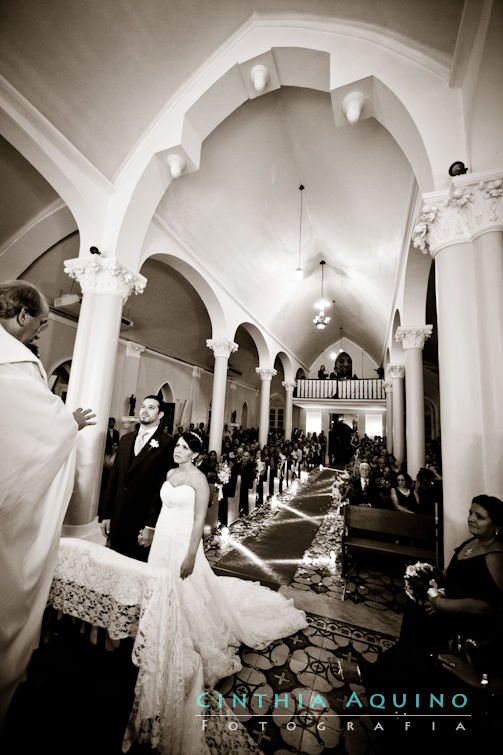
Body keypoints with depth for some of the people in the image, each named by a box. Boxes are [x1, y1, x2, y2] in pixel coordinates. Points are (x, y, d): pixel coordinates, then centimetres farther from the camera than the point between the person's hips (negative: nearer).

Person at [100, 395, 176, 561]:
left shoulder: (167, 444, -12)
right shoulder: (125, 439, 8)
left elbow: (161, 488, -13)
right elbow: (114, 478, 9)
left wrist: (150, 526, -14)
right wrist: (106, 515, 7)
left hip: (142, 520, -5)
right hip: (117, 518, 5)